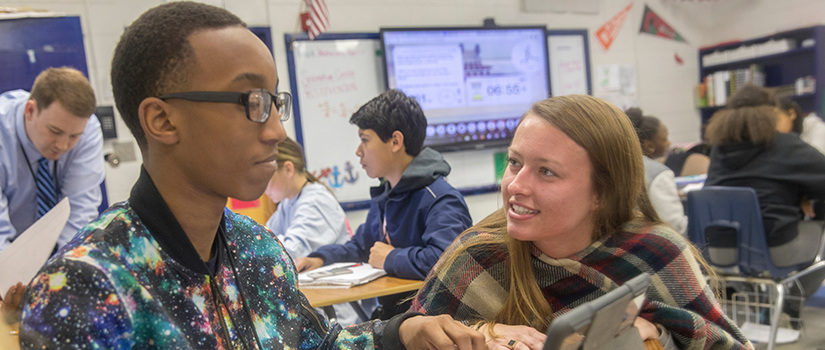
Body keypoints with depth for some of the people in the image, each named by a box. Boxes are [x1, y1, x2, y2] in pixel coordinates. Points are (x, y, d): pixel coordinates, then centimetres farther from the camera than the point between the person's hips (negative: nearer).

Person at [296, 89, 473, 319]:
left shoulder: (440, 199, -18)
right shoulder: (384, 197, 12)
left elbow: (444, 258, -35)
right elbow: (359, 247, 26)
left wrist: (390, 259, -18)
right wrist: (319, 258, 8)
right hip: (389, 314, 8)